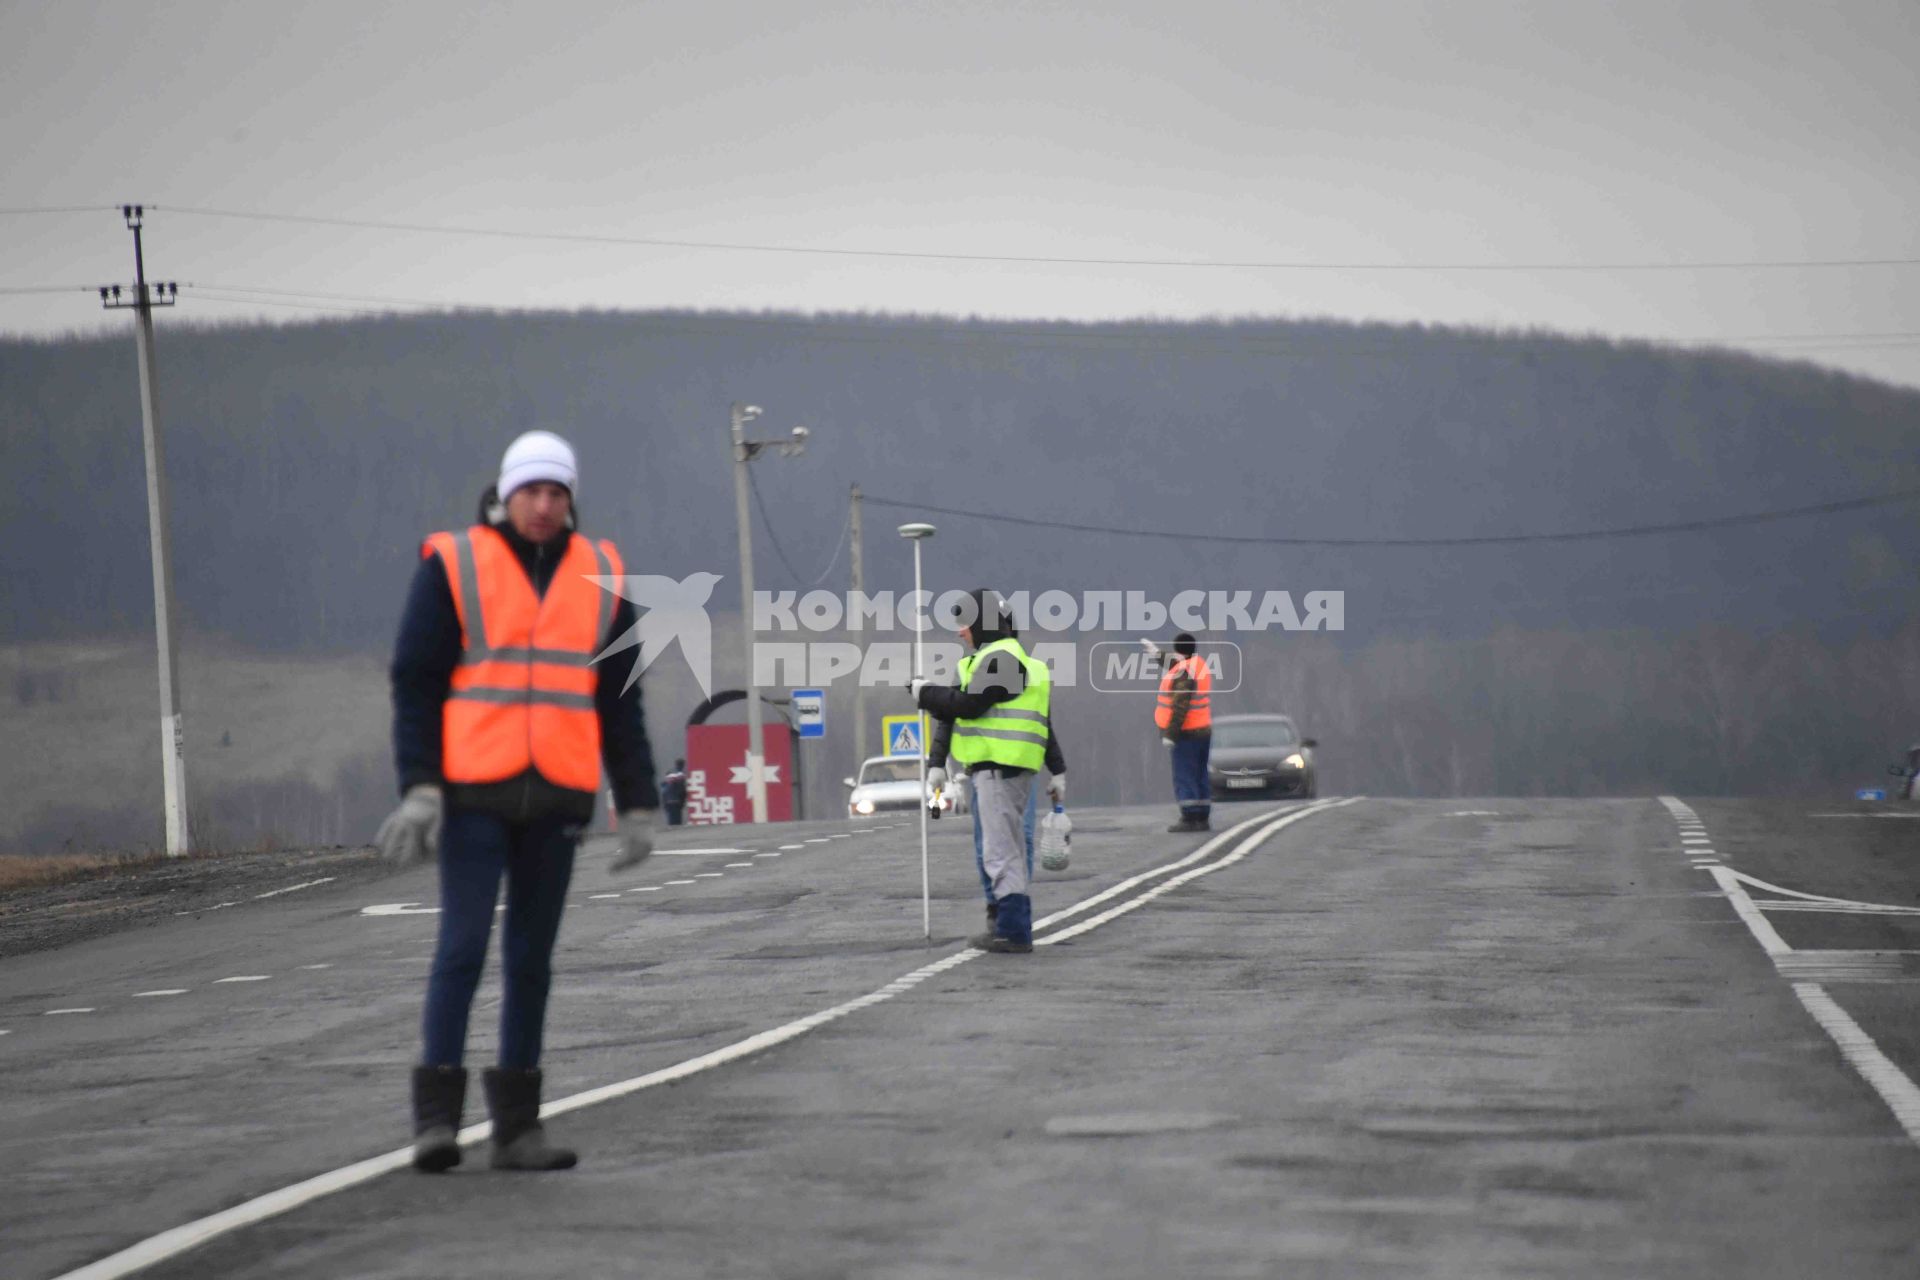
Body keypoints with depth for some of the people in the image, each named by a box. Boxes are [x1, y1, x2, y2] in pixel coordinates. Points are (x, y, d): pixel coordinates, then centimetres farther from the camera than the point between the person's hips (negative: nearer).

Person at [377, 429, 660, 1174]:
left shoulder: (599, 577, 10)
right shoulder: (452, 567, -1)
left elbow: (620, 702, 13)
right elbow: (415, 684, -3)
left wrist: (635, 805, 9)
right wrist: (419, 789, -12)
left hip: (557, 801, 4)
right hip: (472, 795, -4)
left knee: (531, 958, 7)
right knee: (463, 946, -9)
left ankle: (516, 1125, 12)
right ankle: (436, 1116, -6)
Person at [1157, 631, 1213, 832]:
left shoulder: (1183, 673, -19)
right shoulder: (1199, 664, 9)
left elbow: (1180, 707, -24)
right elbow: (1174, 667, 32)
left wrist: (1170, 734, -23)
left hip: (1187, 733, -9)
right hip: (1203, 730, 9)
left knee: (1184, 778, -7)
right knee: (1199, 777, 13)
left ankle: (1189, 818, -11)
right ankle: (1203, 819, 15)